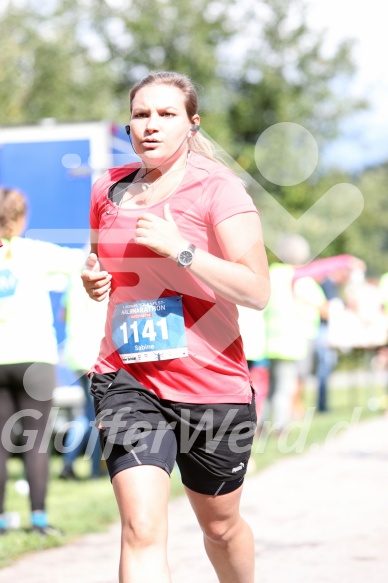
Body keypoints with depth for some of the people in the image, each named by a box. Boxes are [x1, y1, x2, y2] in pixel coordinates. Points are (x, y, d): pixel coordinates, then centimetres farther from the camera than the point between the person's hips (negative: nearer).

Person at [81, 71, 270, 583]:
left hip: (212, 383, -2)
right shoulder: (108, 191, 7)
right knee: (141, 530, -17)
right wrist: (94, 280, 2)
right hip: (126, 379, 2)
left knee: (221, 526, 18)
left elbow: (257, 292, -16)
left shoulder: (217, 189, -8)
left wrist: (179, 248, -24)